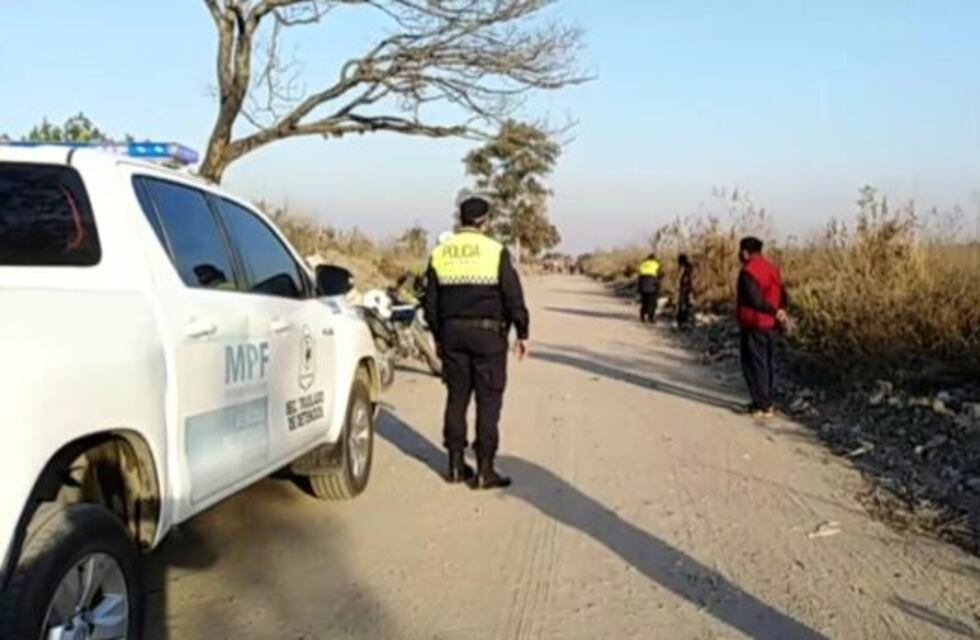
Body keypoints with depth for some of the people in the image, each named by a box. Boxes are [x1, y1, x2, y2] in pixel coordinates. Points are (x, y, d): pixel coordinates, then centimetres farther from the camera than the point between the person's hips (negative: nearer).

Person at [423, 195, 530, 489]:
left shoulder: (439, 254, 6)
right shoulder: (495, 252, -7)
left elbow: (430, 303, 10)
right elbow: (514, 298, -8)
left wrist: (439, 337, 20)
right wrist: (522, 333, 2)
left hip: (452, 333, 4)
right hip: (488, 333, -4)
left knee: (456, 398, 12)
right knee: (488, 401, 1)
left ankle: (456, 464, 17)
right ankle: (484, 470, 1)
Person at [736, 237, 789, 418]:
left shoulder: (748, 272, -17)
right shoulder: (770, 268, 10)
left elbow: (756, 300, -23)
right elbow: (782, 295, 8)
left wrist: (776, 312, -17)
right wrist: (779, 311, -3)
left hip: (753, 324, -9)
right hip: (768, 323, 9)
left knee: (754, 364, -1)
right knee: (765, 363, 17)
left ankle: (762, 406, 0)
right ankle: (766, 402, 25)